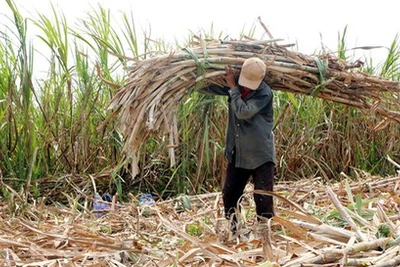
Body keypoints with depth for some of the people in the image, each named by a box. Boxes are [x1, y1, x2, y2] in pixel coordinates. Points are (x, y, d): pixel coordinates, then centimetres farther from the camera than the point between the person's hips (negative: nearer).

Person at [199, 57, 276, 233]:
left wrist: (233, 87, -22)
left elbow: (243, 112, -29)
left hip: (261, 154, -6)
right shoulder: (235, 86, 1)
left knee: (263, 198, -5)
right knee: (229, 195, 11)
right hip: (237, 153, 6)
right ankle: (231, 232, 25)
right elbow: (208, 87, 12)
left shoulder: (264, 93, -17)